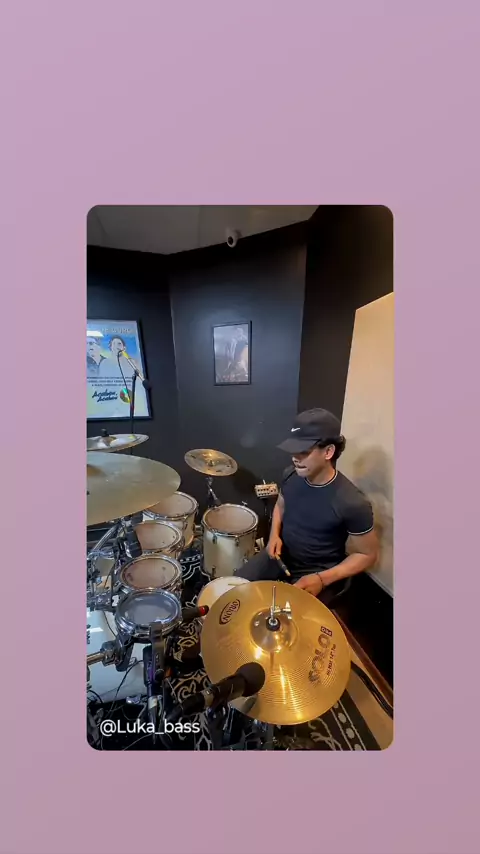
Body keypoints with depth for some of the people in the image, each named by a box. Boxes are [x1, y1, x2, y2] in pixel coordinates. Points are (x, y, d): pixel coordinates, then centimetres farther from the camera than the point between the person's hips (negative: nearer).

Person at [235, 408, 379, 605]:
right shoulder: (291, 476, -13)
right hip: (282, 556, 5)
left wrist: (323, 579, -22)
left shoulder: (352, 503, -29)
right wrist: (274, 534, -9)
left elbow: (368, 555, -13)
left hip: (316, 572, -4)